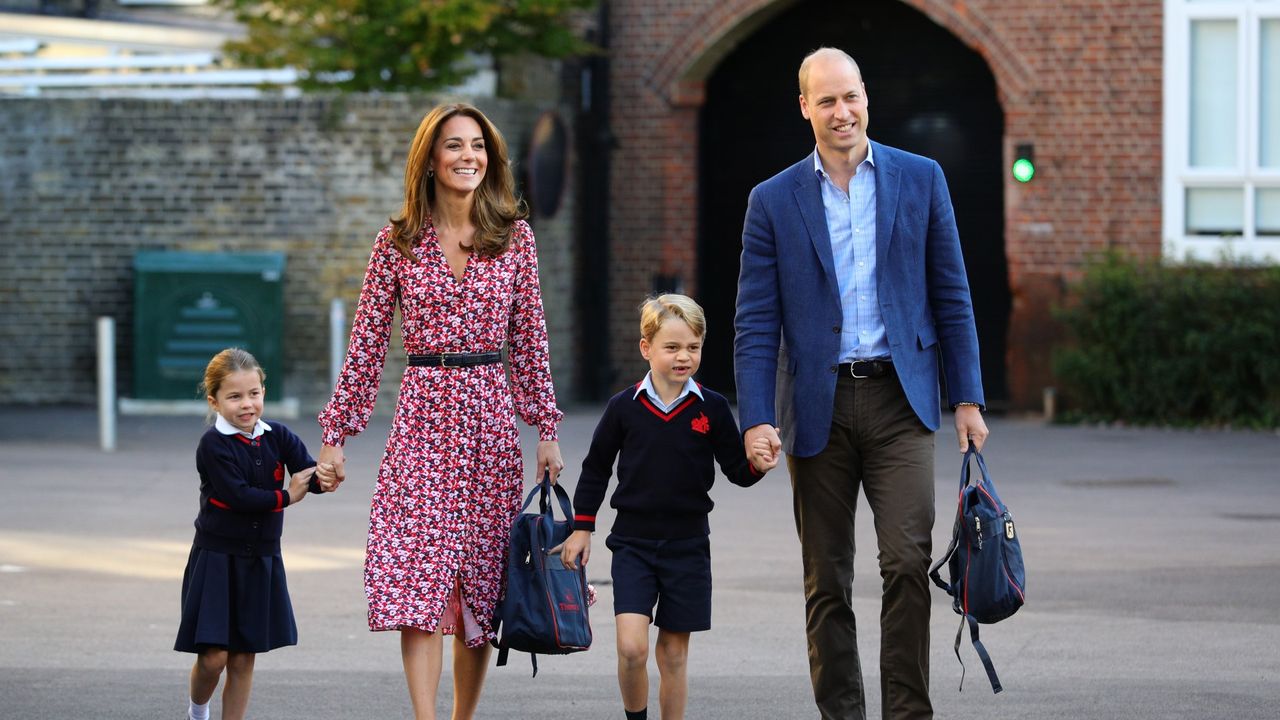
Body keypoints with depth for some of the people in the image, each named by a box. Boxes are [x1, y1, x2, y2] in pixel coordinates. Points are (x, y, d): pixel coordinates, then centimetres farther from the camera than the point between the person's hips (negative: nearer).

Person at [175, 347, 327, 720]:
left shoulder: (278, 437, 1)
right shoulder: (213, 445, -12)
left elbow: (309, 476, -10)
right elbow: (237, 495, -21)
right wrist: (286, 497, -14)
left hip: (262, 560, 4)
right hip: (216, 558, -4)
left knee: (243, 658, 7)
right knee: (213, 656, -5)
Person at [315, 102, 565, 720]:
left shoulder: (514, 237, 6)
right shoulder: (398, 241, 2)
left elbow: (529, 338, 9)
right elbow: (367, 341, 5)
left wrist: (547, 429, 5)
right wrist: (335, 432, 3)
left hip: (491, 416, 2)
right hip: (422, 415, -2)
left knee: (481, 584, 5)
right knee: (419, 579, -13)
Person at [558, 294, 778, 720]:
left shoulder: (712, 409, -1)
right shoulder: (624, 407, -2)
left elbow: (736, 470, 3)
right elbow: (596, 469, 8)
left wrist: (758, 466, -19)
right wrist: (581, 528, 8)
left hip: (687, 545, 1)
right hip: (633, 543, -1)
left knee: (674, 654, 7)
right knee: (632, 647, -14)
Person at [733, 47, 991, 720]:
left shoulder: (921, 179, 6)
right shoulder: (773, 201, 4)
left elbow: (951, 298, 8)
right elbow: (755, 323, 2)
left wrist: (967, 397, 3)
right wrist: (757, 420, -8)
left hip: (900, 399, -1)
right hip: (817, 406, 1)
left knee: (907, 562, -13)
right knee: (826, 582, 5)